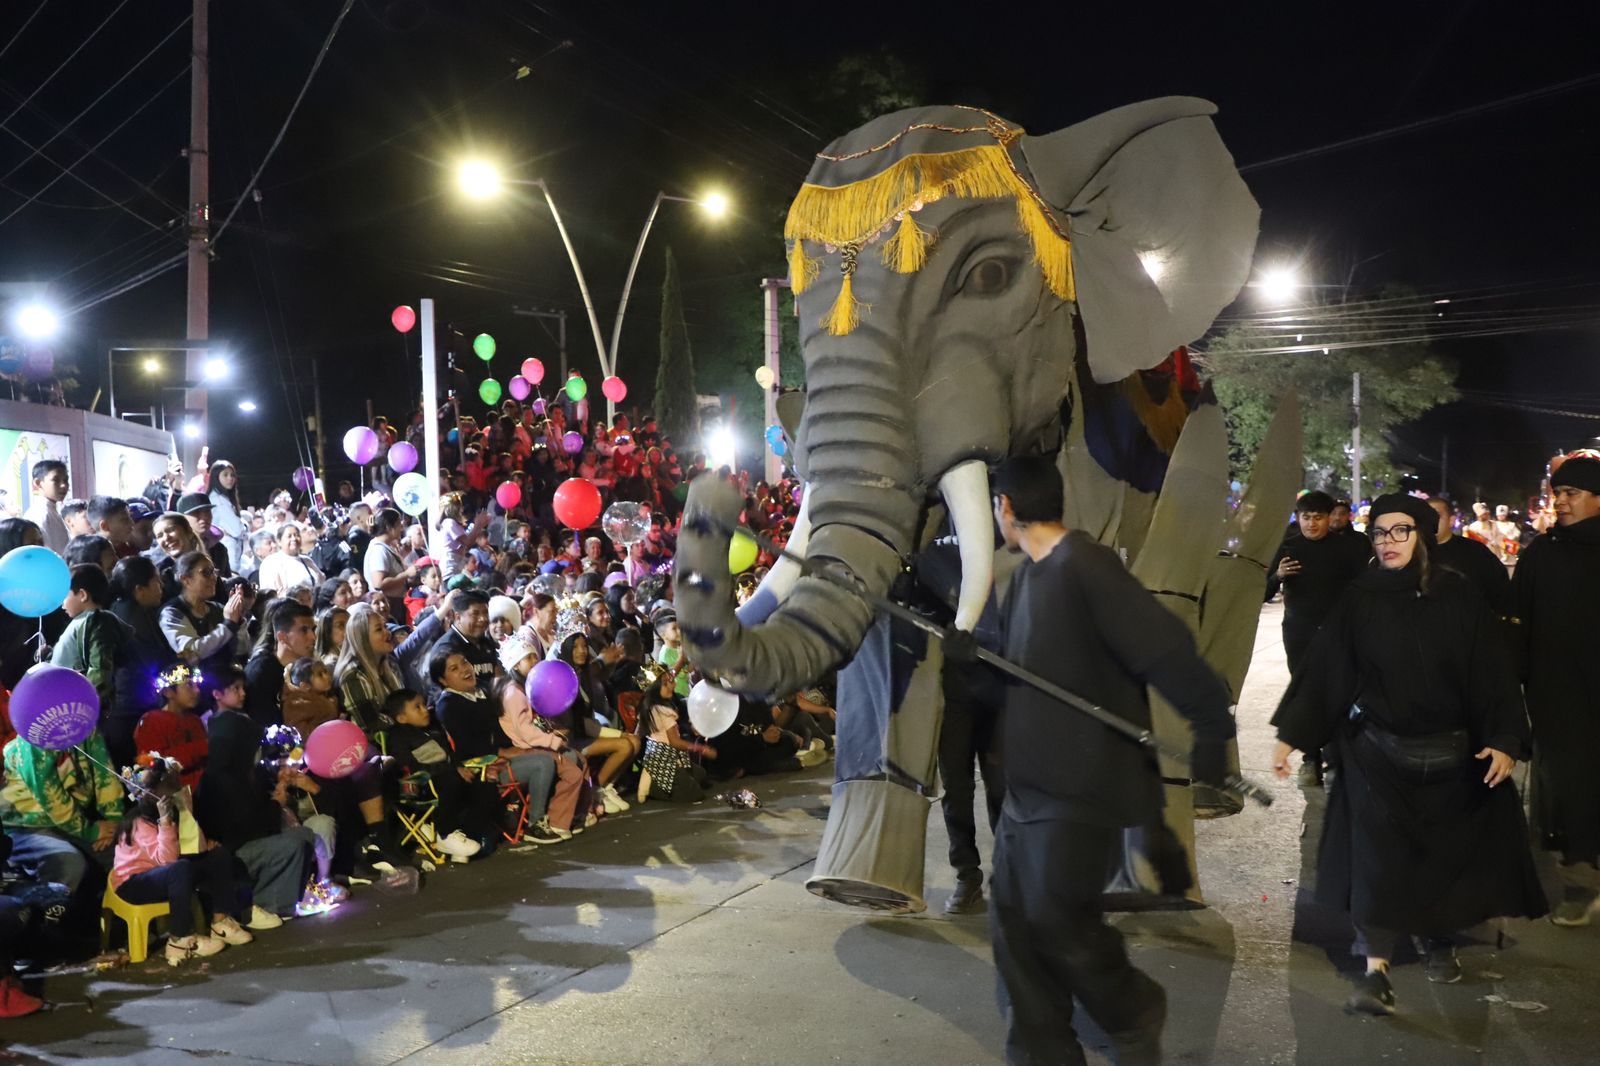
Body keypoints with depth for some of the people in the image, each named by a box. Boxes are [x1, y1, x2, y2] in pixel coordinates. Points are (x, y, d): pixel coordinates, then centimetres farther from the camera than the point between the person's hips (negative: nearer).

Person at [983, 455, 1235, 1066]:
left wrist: (1212, 734, -22)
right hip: (1031, 781, 9)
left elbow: (1165, 650, -24)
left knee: (1057, 922, -3)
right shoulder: (1028, 574, 11)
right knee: (1014, 917, 10)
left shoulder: (1084, 566, -20)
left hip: (1081, 785, -9)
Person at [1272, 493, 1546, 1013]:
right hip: (1377, 750, -1)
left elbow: (1492, 672, -6)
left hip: (1450, 753, 1)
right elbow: (1324, 669, -4)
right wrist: (1289, 735, -5)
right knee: (1377, 852, -10)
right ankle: (1376, 970, -8)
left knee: (1445, 850, 11)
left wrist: (1504, 740, -16)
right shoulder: (1360, 599, -4)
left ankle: (1437, 938, 36)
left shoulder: (1458, 597, -5)